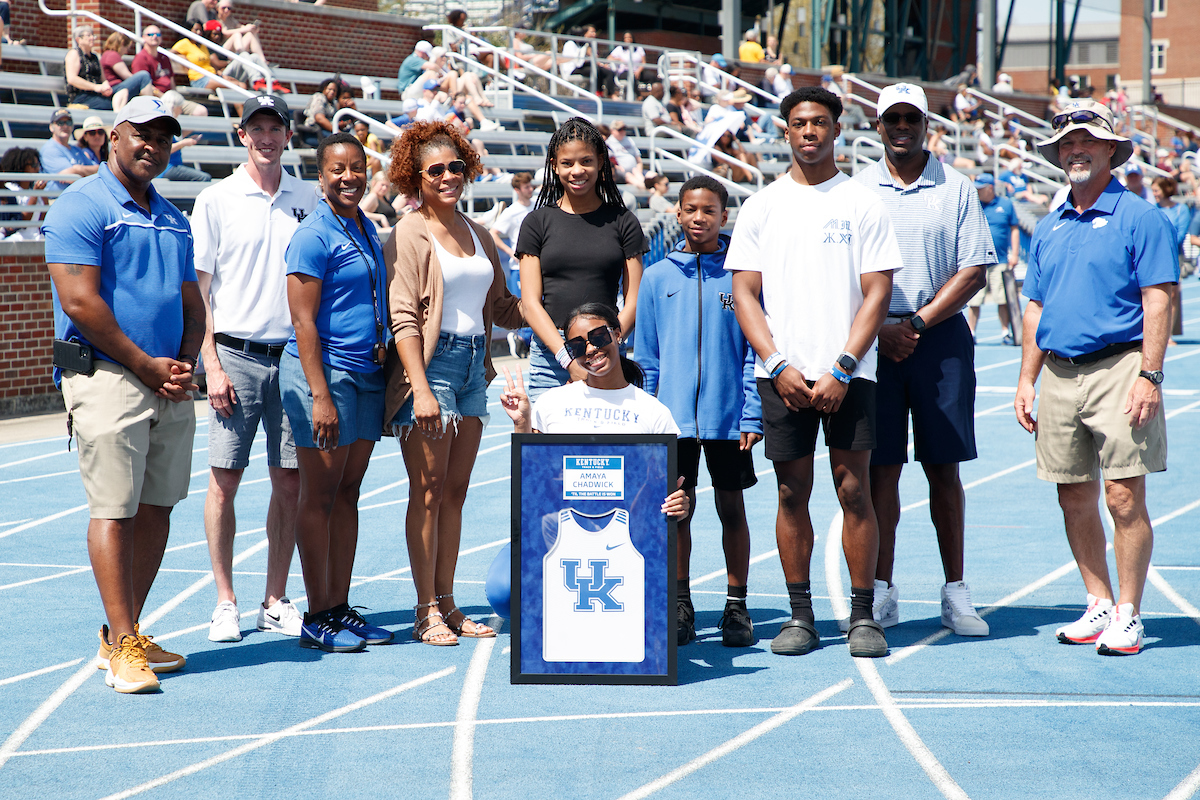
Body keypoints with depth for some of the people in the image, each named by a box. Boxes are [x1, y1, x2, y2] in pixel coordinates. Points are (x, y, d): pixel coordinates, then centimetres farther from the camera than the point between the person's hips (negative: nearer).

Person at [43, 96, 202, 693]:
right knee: (115, 509, -9)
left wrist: (185, 366, 2)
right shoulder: (81, 207, -5)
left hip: (170, 385, 7)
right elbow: (80, 301, -13)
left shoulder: (172, 219, 19)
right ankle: (122, 646, -8)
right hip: (107, 379, -7)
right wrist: (147, 365, -11)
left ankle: (125, 634, 15)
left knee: (157, 509, 7)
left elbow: (191, 303, 21)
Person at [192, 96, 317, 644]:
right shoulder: (216, 200, 1)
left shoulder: (306, 199, 9)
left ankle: (276, 602, 13)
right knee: (225, 479, -2)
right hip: (236, 354, -3)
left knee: (289, 481, 4)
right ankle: (225, 603, 7)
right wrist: (212, 364, -9)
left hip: (294, 353, 3)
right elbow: (198, 289, 0)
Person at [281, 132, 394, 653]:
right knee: (320, 494, -4)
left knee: (348, 493, 9)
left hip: (367, 374, 8)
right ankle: (317, 620, 1)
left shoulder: (367, 229, 15)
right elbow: (303, 321, -15)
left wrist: (384, 348, 15)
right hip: (324, 371, -8)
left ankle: (341, 608, 14)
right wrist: (321, 396, -20)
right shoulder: (314, 235, -10)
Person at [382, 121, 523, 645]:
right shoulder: (410, 234, -5)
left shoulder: (477, 235, 15)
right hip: (431, 363, -6)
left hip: (473, 365, 6)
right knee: (429, 491, -4)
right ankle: (427, 613, 0)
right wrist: (420, 389, -20)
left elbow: (502, 308, 20)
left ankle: (446, 604, 14)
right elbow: (403, 317, -12)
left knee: (455, 491, 8)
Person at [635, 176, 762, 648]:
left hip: (727, 415, -1)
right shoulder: (657, 277, 5)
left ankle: (736, 607, 16)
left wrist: (753, 414, -6)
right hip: (673, 415, 1)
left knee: (731, 507, 7)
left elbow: (755, 351, 0)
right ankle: (680, 607, 15)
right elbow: (646, 358, 8)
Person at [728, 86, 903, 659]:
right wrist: (780, 366, -7)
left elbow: (877, 293, 0)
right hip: (783, 371, 1)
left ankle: (862, 617, 5)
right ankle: (800, 616, 11)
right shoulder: (761, 207, 9)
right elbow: (745, 293, 5)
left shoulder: (863, 204, 4)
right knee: (792, 493, 4)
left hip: (848, 374, -1)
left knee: (854, 489, -3)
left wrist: (841, 370, -10)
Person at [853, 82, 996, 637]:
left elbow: (973, 272, 0)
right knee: (881, 466, 0)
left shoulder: (956, 189, 5)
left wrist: (916, 324, -9)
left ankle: (955, 592, 6)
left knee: (943, 466, 2)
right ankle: (881, 592, 5)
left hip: (941, 337, 0)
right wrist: (879, 330, -8)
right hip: (872, 338, 0)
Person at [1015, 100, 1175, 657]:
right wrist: (1027, 380, 12)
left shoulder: (1139, 218, -3)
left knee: (1124, 498, -6)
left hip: (1118, 368, -6)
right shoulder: (1048, 229, 16)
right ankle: (1099, 606, 20)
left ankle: (1128, 616, 1)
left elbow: (1158, 301, -8)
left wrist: (1149, 376, -16)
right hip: (1060, 375, 6)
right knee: (1074, 498, 8)